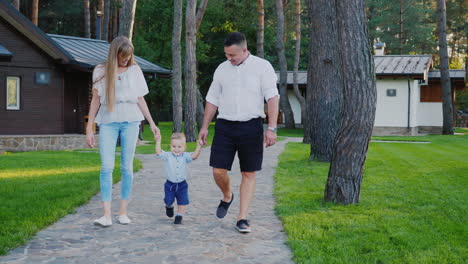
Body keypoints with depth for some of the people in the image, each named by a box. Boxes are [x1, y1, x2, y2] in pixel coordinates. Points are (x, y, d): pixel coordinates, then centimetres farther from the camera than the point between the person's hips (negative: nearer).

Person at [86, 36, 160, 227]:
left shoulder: (135, 70, 9)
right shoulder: (101, 71, 6)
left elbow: (140, 99, 14)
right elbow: (96, 100, 7)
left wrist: (152, 123, 10)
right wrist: (89, 129, 3)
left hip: (130, 121, 1)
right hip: (108, 122, -1)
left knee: (127, 167, 1)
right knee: (107, 167, -11)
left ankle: (123, 213, 6)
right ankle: (106, 215, -13)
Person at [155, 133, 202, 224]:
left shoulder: (185, 156, -7)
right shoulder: (168, 156, -8)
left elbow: (194, 156, -20)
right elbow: (158, 153, -18)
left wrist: (198, 146, -30)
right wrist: (158, 142, -22)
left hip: (182, 184, 0)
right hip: (170, 184, 0)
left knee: (182, 202, 0)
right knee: (168, 201, 9)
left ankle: (179, 216, 16)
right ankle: (169, 207, 44)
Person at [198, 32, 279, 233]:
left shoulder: (262, 67, -1)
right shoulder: (222, 69, 11)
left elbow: (272, 98, -5)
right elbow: (212, 100, 17)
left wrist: (272, 128, -13)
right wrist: (204, 127, 14)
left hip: (251, 126, -3)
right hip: (224, 126, 3)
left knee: (249, 174, 1)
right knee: (218, 171, -4)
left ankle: (242, 218, 9)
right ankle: (227, 196, 28)